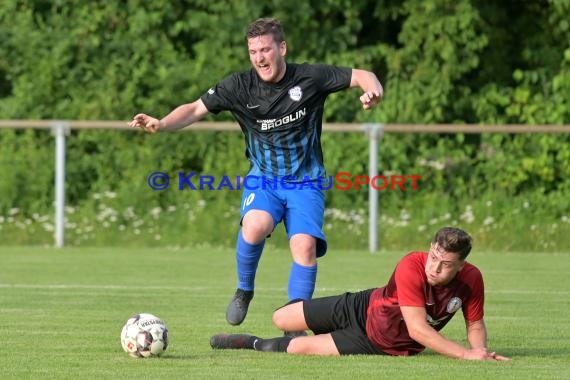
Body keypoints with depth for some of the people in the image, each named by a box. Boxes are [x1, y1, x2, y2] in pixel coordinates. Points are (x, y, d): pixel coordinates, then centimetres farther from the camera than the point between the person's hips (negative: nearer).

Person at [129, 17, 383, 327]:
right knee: (255, 225, -31)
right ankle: (244, 291, -4)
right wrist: (161, 125, -28)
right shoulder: (240, 86, -8)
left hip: (305, 182, 0)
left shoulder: (310, 78, -9)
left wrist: (372, 90, -26)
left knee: (305, 246, -21)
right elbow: (195, 109, -10)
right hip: (263, 179, 0)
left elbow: (361, 76, -3)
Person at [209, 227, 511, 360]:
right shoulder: (411, 267, -35)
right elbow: (417, 328, -37)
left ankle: (258, 345, 24)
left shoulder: (471, 280, -25)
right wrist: (465, 354, -41)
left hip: (385, 346, 1)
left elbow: (475, 324, -7)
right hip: (364, 309, -1)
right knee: (280, 319, 5)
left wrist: (480, 349, -29)